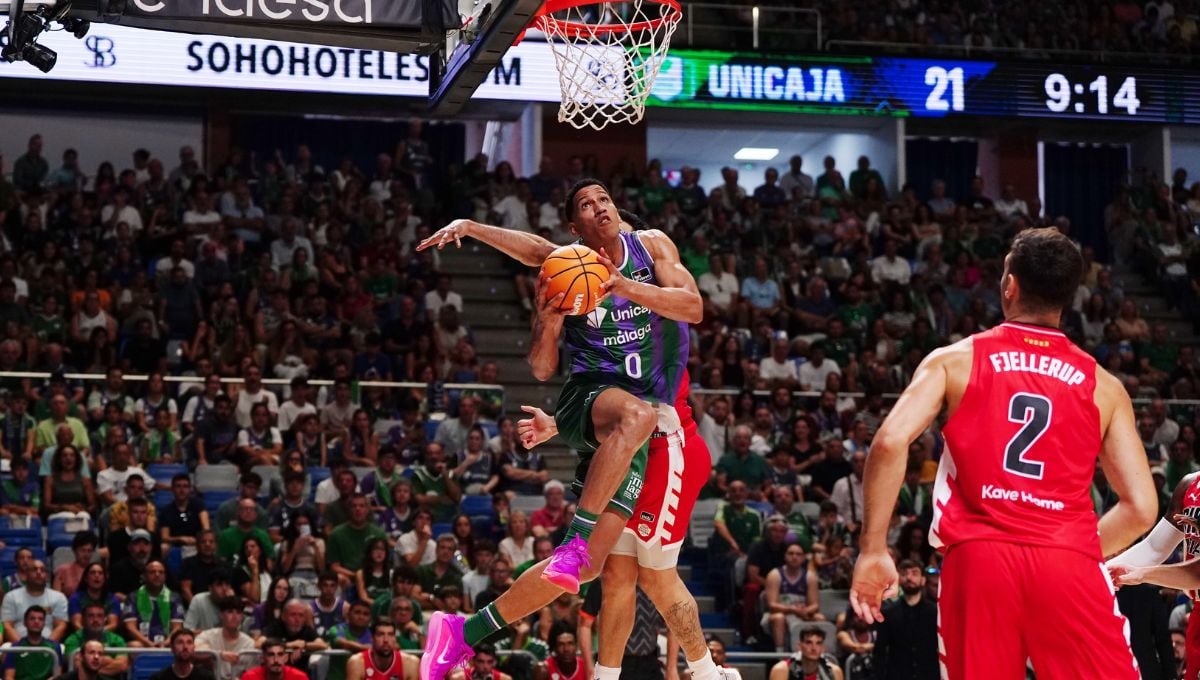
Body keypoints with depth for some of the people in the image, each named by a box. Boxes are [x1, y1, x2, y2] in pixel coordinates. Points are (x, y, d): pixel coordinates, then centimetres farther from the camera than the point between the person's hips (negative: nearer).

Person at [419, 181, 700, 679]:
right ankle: (575, 539, -40)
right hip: (588, 396, -3)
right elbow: (542, 369, 3)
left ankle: (464, 634, 2)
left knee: (587, 564, -7)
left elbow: (693, 307, -8)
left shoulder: (651, 246, 7)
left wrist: (622, 286, -19)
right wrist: (549, 323, -18)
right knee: (637, 414, -42)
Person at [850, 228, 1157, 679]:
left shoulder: (956, 360, 11)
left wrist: (873, 550, 1)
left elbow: (891, 442, -5)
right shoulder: (1103, 386, 14)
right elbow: (1141, 508, 9)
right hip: (1068, 564, 0)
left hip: (979, 558, 0)